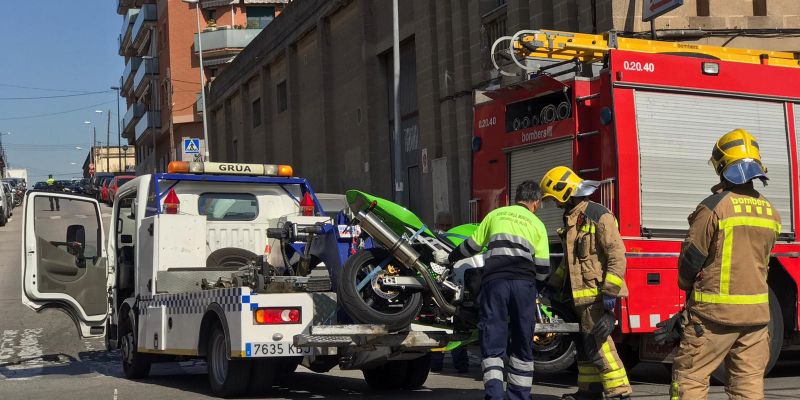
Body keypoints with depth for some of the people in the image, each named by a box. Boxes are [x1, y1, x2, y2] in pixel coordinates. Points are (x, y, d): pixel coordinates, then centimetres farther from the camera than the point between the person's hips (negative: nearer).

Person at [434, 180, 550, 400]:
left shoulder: (495, 214, 20)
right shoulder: (537, 224, 16)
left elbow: (471, 246, 24)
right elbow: (542, 269, 11)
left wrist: (449, 258, 40)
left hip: (494, 281, 0)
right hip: (524, 283, 0)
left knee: (493, 345, -2)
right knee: (522, 346, 13)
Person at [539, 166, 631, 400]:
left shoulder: (599, 216, -13)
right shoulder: (570, 218, 17)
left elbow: (617, 255, -19)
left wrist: (610, 291, -23)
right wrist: (554, 284, 27)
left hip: (597, 293, -10)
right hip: (581, 294, 10)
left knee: (597, 343, -14)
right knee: (585, 344, 15)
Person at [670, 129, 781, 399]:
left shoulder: (715, 207, -13)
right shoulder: (770, 212, 8)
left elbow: (691, 258, -7)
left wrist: (686, 286, 12)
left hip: (715, 313, -6)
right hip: (756, 313, 6)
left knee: (690, 377, 0)